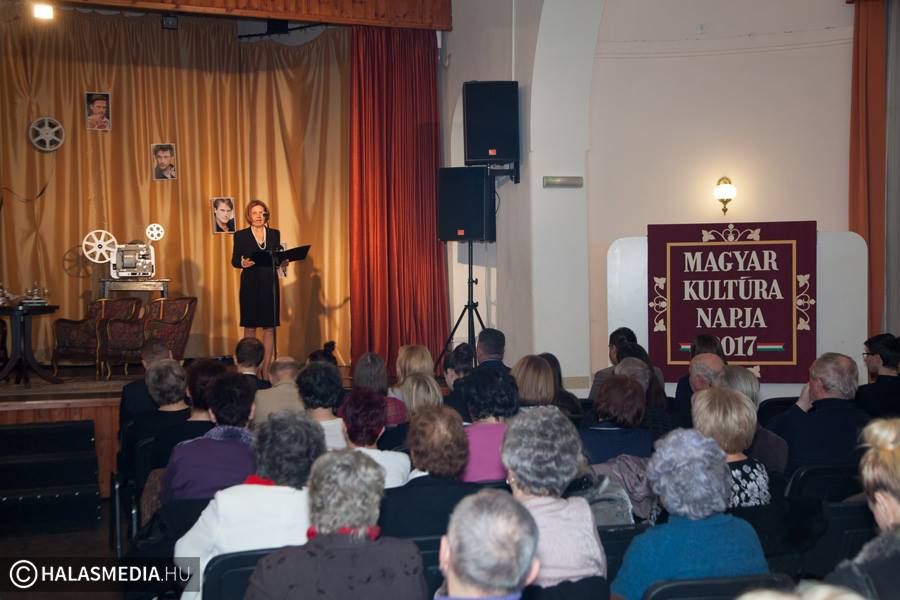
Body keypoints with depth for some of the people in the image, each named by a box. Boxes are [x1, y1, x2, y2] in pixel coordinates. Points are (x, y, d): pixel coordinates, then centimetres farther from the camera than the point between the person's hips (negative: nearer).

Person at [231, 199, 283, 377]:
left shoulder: (275, 234, 10)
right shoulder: (241, 235, 3)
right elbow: (234, 261, 1)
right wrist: (243, 263, -20)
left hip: (270, 285, 2)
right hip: (250, 285, -2)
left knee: (269, 328, 1)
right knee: (250, 327, 1)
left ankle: (266, 371, 5)